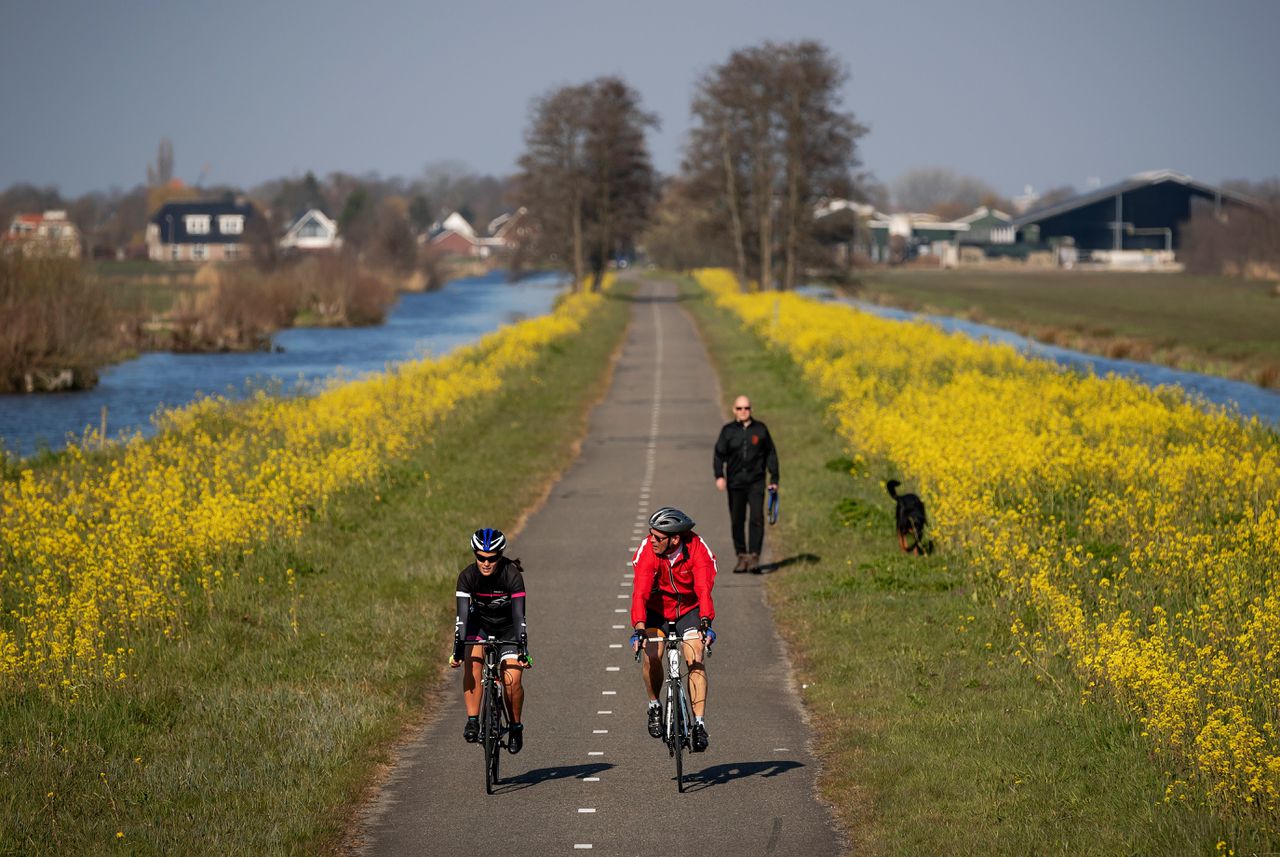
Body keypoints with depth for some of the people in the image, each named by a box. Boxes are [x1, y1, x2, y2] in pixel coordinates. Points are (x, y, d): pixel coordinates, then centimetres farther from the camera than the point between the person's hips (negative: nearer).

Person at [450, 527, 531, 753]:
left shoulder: (512, 576, -28)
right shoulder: (468, 576, -23)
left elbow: (519, 615, -32)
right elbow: (462, 614, -29)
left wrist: (523, 650, -40)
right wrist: (457, 650, -38)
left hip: (508, 627, -1)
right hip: (480, 623, 1)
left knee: (512, 679, -19)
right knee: (472, 661, -28)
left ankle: (516, 727, 5)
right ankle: (473, 721, -22)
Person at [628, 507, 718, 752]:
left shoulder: (697, 548, -27)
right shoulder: (647, 549, -27)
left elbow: (704, 588, -37)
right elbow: (640, 591, -34)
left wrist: (705, 623, -52)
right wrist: (638, 629, -47)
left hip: (689, 608, 0)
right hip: (656, 609, 0)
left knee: (695, 659, -18)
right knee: (652, 657, -19)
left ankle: (699, 725, -17)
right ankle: (654, 706, 10)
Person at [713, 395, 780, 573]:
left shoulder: (760, 429, 5)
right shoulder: (728, 431, 4)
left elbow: (771, 454, 12)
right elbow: (719, 455, 1)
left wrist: (774, 478, 10)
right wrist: (719, 476, -15)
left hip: (756, 482, -1)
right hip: (735, 483, 1)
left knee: (757, 518, -12)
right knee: (737, 521, 4)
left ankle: (754, 555, -10)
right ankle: (742, 556, 14)